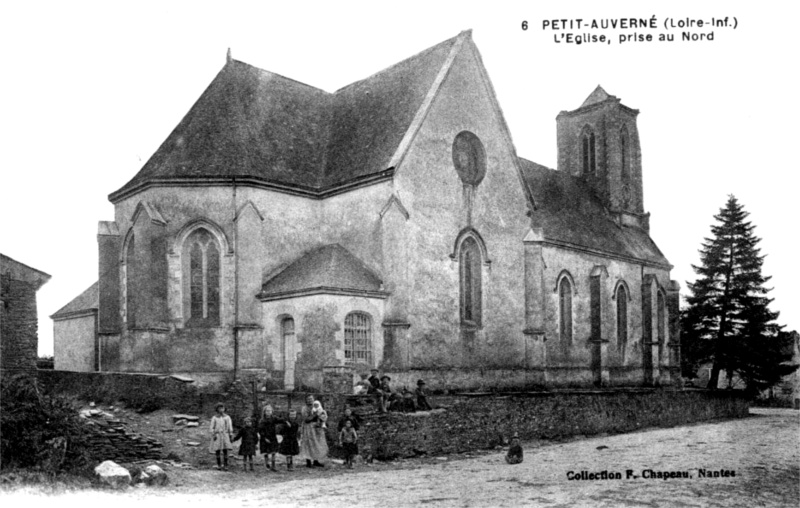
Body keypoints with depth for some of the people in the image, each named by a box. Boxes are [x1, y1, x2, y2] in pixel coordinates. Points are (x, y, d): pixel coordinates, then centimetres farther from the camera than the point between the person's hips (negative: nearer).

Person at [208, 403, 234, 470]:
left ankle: (225, 465, -3)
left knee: (225, 450, -6)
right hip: (217, 435, 0)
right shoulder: (214, 418, 0)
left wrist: (230, 435, 0)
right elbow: (212, 427, 1)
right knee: (217, 450, 1)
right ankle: (219, 464, 14)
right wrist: (213, 435, -9)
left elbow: (230, 427, 4)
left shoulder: (227, 417, 2)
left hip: (225, 435, 0)